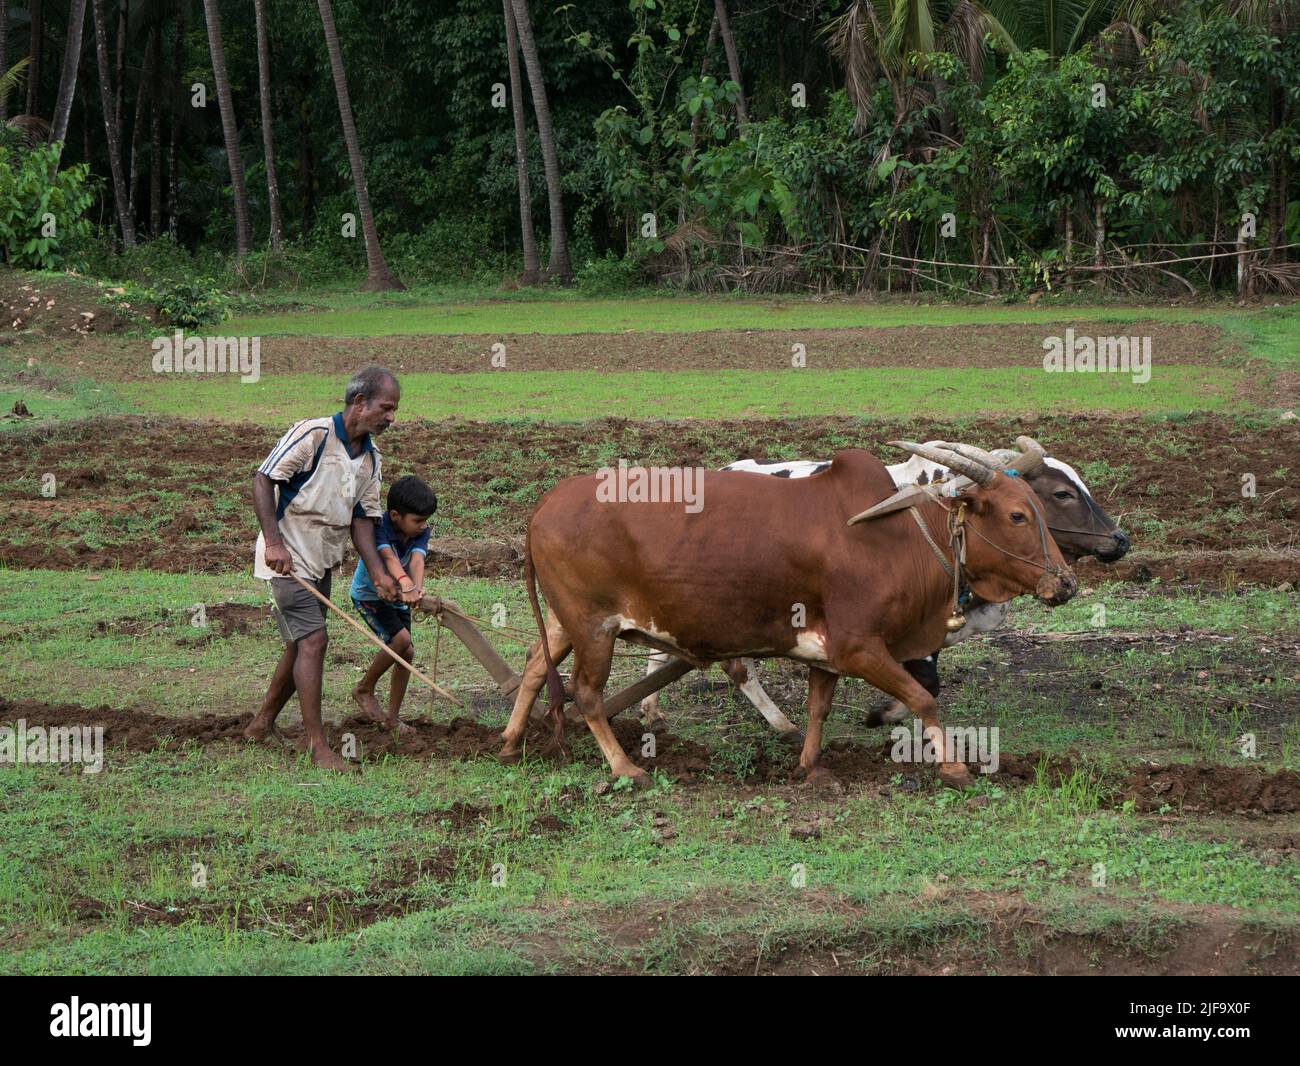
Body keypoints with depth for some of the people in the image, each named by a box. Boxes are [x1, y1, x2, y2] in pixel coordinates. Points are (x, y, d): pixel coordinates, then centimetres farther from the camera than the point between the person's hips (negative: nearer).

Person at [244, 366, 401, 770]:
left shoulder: (370, 457, 8)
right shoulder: (313, 435, -17)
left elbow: (362, 518, 9)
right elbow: (263, 479, -17)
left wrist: (378, 572, -3)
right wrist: (273, 542, -25)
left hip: (321, 563, 9)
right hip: (287, 558, -9)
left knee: (301, 645, 16)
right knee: (313, 641, -14)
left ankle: (262, 724, 33)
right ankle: (317, 746, -12)